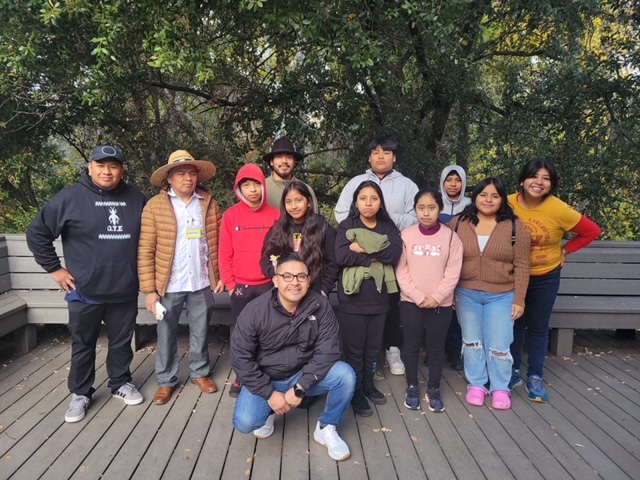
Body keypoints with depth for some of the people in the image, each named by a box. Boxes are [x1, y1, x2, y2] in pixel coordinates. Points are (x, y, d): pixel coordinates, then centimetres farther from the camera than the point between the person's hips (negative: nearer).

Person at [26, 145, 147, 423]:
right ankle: (80, 393, 29)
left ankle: (121, 383, 35)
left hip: (125, 291, 2)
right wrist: (54, 268, -3)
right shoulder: (70, 198, -7)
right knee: (83, 345, 12)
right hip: (85, 292, -2)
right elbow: (37, 233, -2)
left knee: (122, 342, 16)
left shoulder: (136, 199, 1)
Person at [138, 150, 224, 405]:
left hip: (202, 283, 2)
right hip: (168, 285, -2)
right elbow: (145, 251, -9)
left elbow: (220, 243, 5)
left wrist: (221, 275, 0)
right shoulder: (154, 206, -8)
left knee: (200, 332, 17)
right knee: (166, 335, 13)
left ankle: (200, 373, 36)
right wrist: (149, 289, -11)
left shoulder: (209, 204, 0)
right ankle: (166, 380, 30)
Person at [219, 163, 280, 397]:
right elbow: (224, 254, -1)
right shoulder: (230, 215, -2)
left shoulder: (275, 215, 0)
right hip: (240, 287, 0)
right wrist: (229, 283, -3)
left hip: (268, 285, 0)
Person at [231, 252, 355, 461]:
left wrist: (300, 388, -22)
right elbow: (240, 358, -15)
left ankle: (326, 428, 3)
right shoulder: (254, 311, -19)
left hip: (305, 375, 1)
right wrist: (269, 393, -17)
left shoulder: (320, 306, -16)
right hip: (266, 379, -1)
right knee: (245, 423, -24)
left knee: (345, 375, -24)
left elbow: (327, 351, -16)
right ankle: (268, 412, 14)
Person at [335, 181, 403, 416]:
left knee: (373, 347, 16)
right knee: (353, 349, 5)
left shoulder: (388, 227, 7)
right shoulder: (346, 226, -2)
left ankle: (368, 385, 35)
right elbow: (341, 257, -18)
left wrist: (364, 249, -17)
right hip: (352, 299, -3)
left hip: (379, 298, 3)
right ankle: (355, 393, 19)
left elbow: (395, 253, -11)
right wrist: (376, 256, -14)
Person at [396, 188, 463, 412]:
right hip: (411, 302, 0)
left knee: (436, 347, 10)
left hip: (441, 303, 0)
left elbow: (453, 272, -6)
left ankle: (433, 390, 25)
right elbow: (401, 271, -5)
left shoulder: (450, 236, -4)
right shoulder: (406, 235, -4)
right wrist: (418, 297, -13)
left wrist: (436, 297, -14)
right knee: (411, 346, 9)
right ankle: (412, 388, 26)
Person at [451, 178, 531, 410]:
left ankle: (500, 388, 22)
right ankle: (476, 384, 27)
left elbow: (521, 266, -4)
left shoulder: (515, 227, -4)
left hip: (501, 297, -1)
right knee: (472, 341, 12)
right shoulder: (458, 223, -1)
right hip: (466, 295, 2)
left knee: (499, 345, 3)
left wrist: (519, 300, -6)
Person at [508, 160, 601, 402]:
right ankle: (513, 371, 29)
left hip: (545, 278, -1)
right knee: (514, 324, 13)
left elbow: (592, 231, -6)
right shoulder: (508, 204, -17)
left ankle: (535, 377, 25)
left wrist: (565, 250, -4)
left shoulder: (559, 210, -20)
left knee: (538, 328, 11)